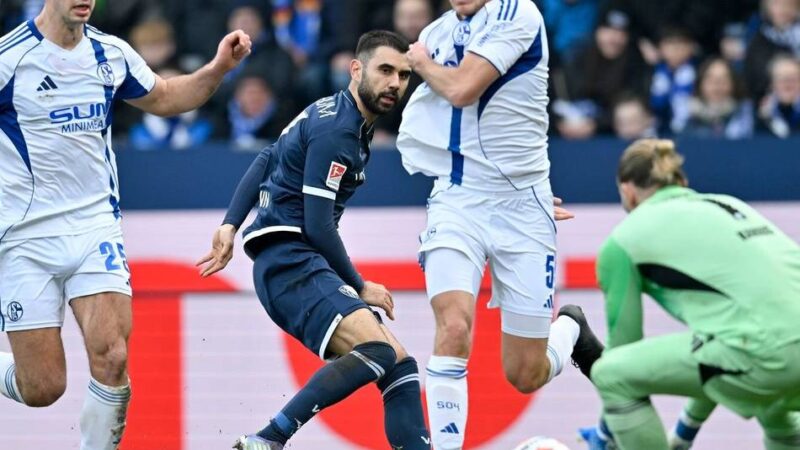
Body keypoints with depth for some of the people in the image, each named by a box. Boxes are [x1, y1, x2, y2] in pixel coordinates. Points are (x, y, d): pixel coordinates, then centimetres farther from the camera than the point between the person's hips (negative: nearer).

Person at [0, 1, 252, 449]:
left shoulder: (111, 54, 5)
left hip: (96, 225, 3)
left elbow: (164, 99, 22)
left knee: (112, 358, -16)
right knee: (43, 387, -3)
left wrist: (219, 67, 8)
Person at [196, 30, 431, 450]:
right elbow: (318, 226, -17)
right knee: (378, 350, -28)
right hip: (290, 262, -11)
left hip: (302, 267, 11)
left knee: (401, 367, 6)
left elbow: (264, 162, 24)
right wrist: (360, 288, -6)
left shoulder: (329, 115, 18)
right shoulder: (334, 131, -13)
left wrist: (230, 225, 14)